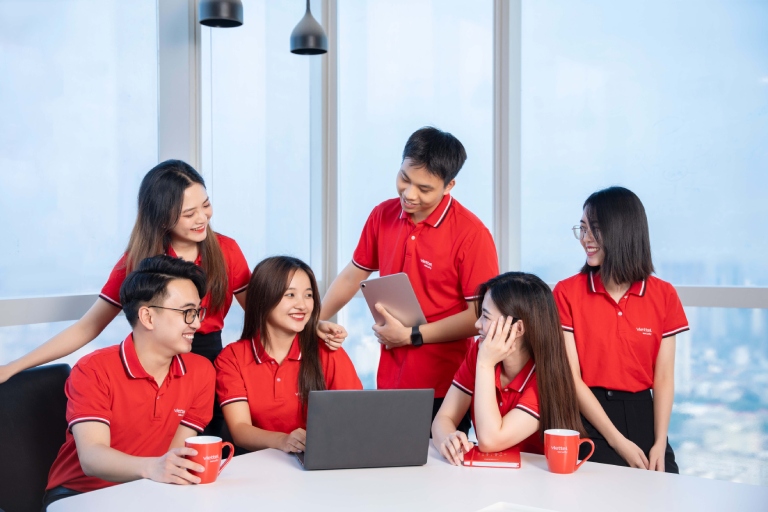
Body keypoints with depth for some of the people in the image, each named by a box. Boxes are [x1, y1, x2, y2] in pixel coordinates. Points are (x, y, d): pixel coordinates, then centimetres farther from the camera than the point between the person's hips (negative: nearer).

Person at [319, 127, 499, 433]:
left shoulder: (471, 234, -14)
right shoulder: (382, 216, 3)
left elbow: (480, 317, -14)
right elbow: (353, 274, 16)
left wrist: (412, 336, -14)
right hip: (388, 383, 5)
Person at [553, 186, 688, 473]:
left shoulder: (664, 296, 2)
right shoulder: (567, 293, -4)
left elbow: (664, 378, 2)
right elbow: (571, 376, -8)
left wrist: (660, 444, -10)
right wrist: (617, 441, -13)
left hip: (642, 417, 2)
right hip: (587, 419, -2)